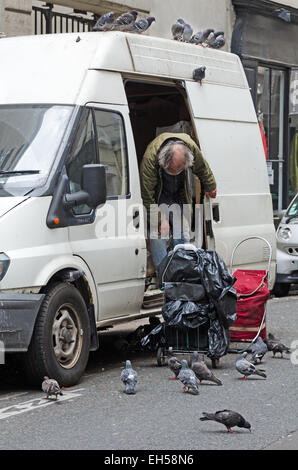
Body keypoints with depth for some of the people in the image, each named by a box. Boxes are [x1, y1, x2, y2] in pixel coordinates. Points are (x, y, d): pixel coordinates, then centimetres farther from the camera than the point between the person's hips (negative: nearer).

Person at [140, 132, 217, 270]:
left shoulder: (191, 147, -28)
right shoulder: (150, 158, -38)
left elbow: (202, 168, -2)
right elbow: (147, 195, -27)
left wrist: (210, 187, 12)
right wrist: (160, 220, -25)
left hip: (180, 197, 3)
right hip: (157, 199, -3)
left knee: (183, 236, -1)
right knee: (158, 235, -15)